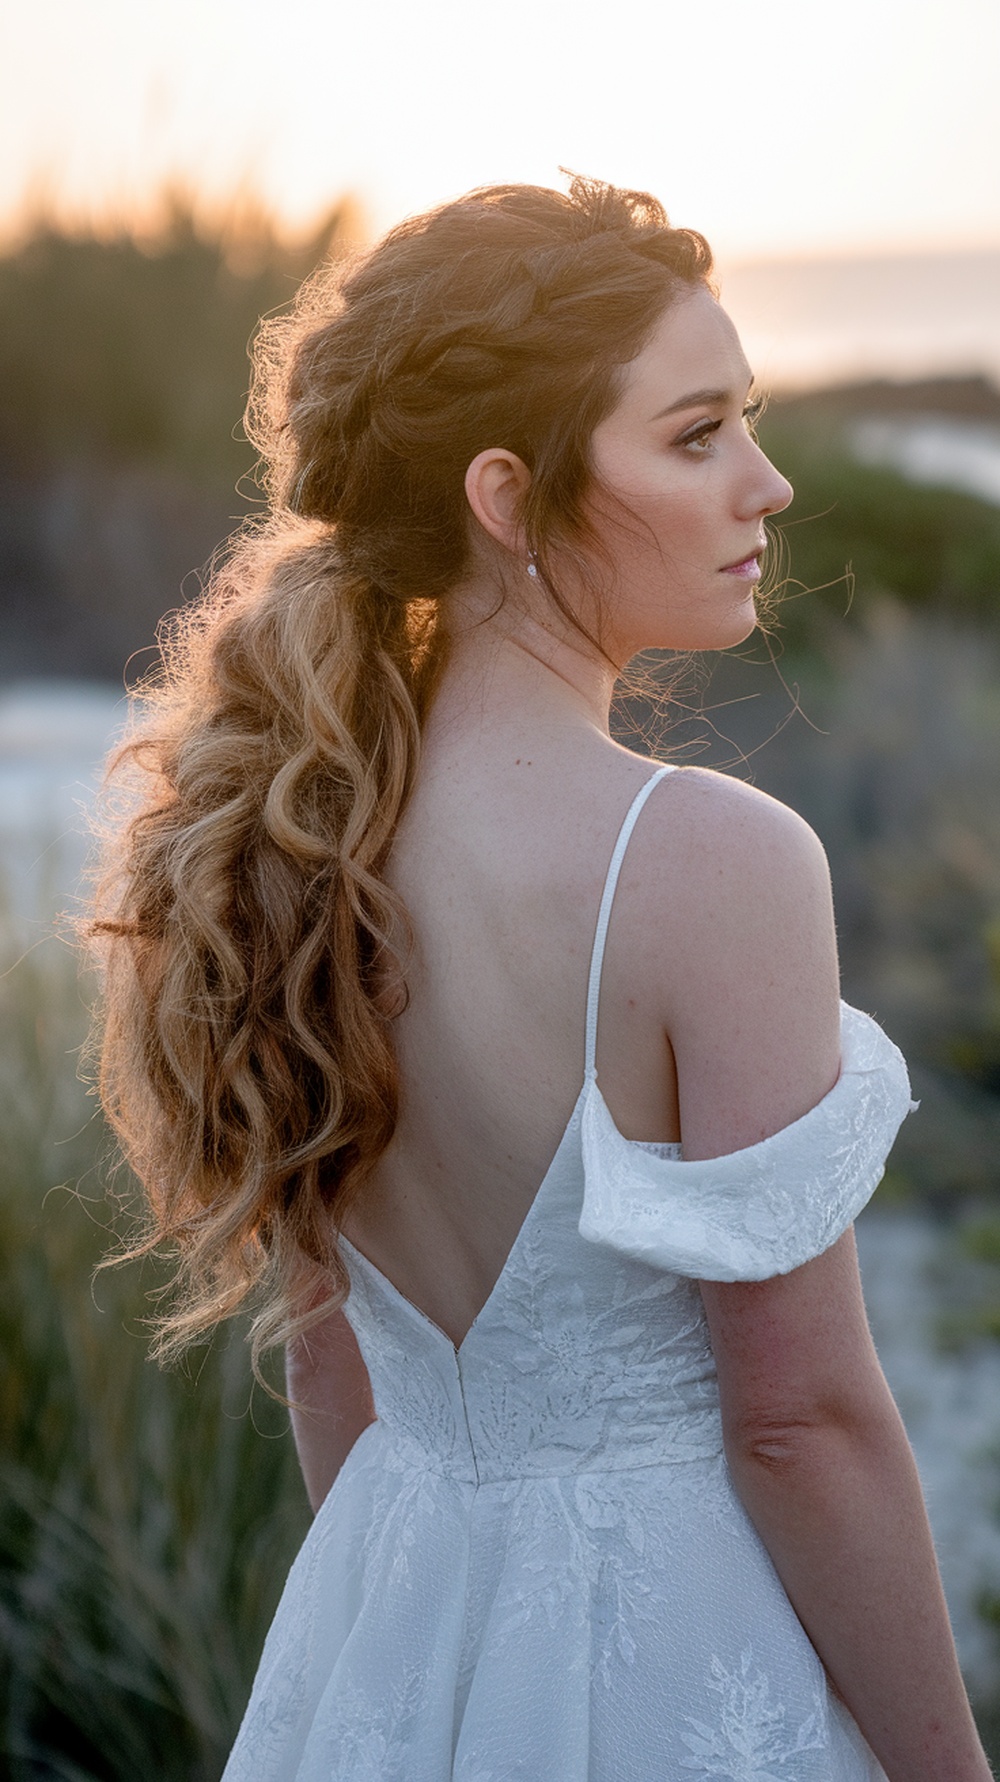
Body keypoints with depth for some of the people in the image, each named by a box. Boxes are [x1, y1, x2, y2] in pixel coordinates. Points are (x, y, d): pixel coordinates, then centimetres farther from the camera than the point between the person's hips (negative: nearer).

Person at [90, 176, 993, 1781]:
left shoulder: (302, 821, -3)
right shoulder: (713, 861, -24)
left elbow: (325, 1343, 6)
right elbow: (802, 1418, -19)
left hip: (387, 1625, 6)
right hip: (675, 1651, -6)